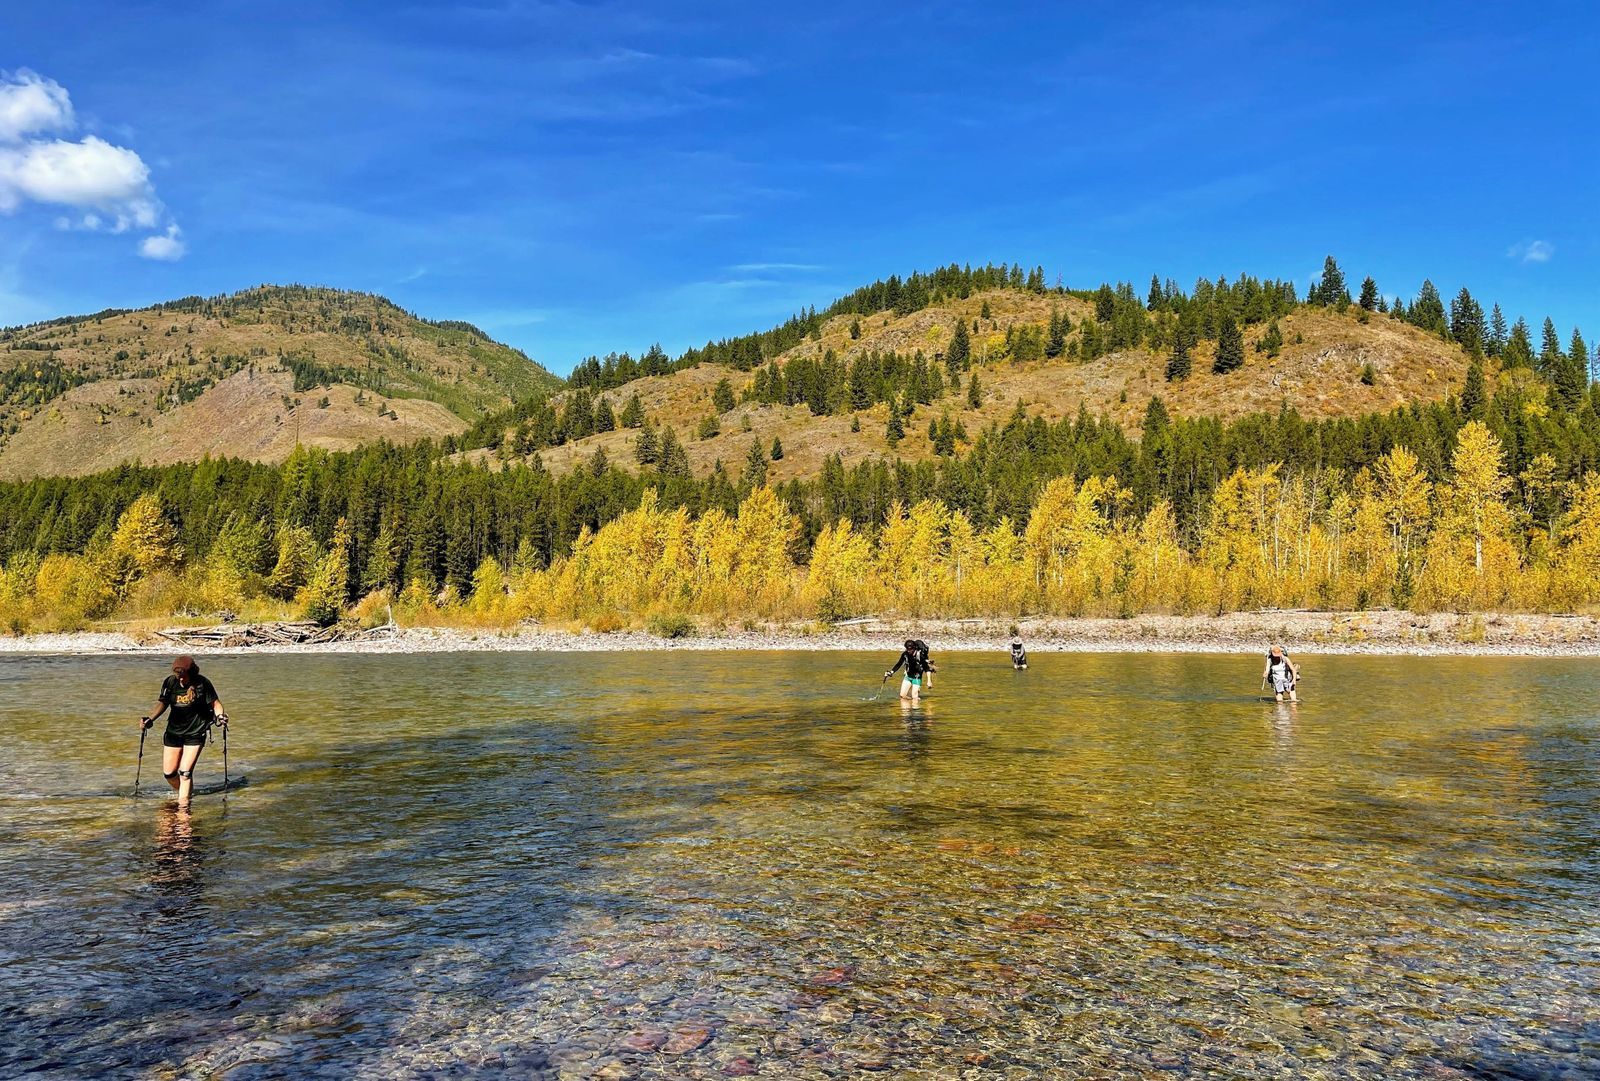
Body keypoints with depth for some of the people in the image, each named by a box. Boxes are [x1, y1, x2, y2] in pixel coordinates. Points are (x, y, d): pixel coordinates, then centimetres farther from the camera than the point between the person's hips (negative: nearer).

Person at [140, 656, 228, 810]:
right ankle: (184, 792, 35)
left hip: (195, 733, -4)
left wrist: (220, 715, -26)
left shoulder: (202, 683, -13)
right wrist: (150, 719, -13)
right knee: (168, 772, 8)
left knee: (185, 772, -11)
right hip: (173, 732, 4)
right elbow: (163, 703, 1)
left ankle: (183, 803, -2)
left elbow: (215, 703, -8)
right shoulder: (170, 682, -4)